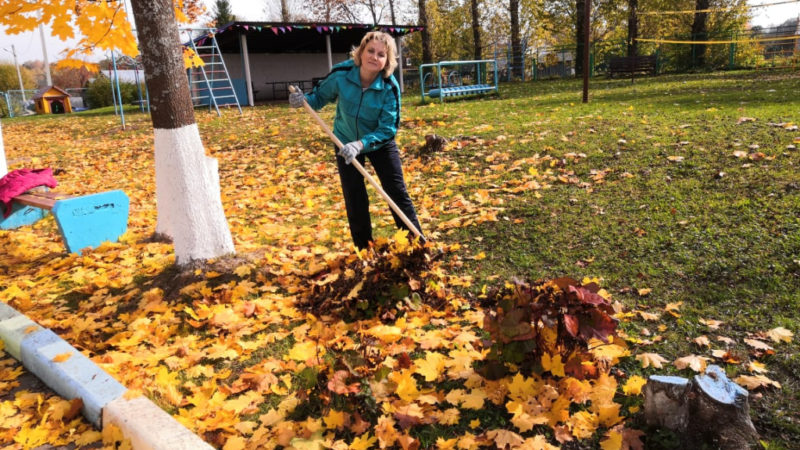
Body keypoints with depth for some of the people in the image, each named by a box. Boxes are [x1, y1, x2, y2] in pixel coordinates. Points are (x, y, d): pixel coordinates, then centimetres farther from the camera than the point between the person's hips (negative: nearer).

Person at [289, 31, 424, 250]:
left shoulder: (390, 87, -25)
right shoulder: (341, 73, -22)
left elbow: (388, 128, -26)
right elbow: (320, 96, -5)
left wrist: (361, 144, -40)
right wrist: (304, 99, -27)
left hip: (380, 143, -1)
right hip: (346, 142, 2)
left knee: (397, 193, -1)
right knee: (354, 200, 5)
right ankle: (365, 250, 21)